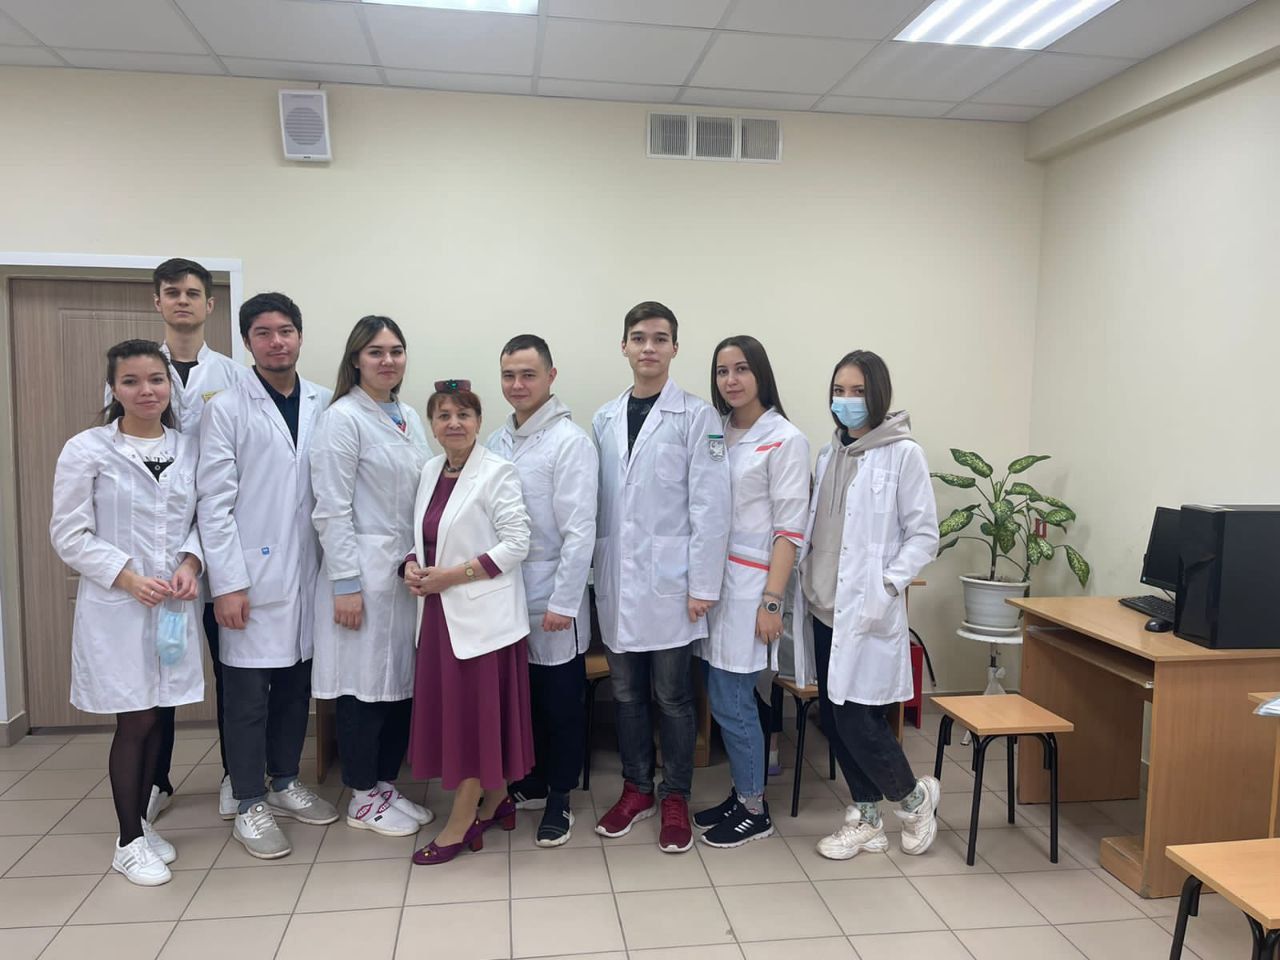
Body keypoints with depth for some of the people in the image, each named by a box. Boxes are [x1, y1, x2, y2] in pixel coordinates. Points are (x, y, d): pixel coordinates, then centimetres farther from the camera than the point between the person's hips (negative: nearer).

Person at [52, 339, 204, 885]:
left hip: (173, 606, 4)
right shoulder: (86, 450, -6)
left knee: (157, 717, 12)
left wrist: (190, 562, -9)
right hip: (116, 608, -3)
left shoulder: (187, 449, 4)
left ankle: (142, 820, 31)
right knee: (135, 721, 2)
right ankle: (129, 842, 19)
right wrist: (129, 577, -16)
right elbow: (69, 534, -5)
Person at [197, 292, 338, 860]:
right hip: (252, 577, -3)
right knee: (248, 693, 5)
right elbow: (214, 503, -7)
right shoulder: (227, 409, -4)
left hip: (308, 573, 4)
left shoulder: (324, 406, 5)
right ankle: (250, 806, 21)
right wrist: (227, 584, -12)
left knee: (296, 684, 14)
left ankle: (285, 782, 33)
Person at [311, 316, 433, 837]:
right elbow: (331, 509, -13)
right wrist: (345, 583, -16)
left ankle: (387, 783, 27)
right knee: (364, 683, 3)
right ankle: (363, 798, 19)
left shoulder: (409, 418, 12)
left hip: (409, 569, 7)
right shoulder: (341, 419, -9)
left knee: (403, 679, 12)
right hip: (364, 569, -7)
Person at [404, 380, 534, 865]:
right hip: (440, 610, 7)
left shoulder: (497, 473, -10)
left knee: (477, 712, 1)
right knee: (450, 710, 12)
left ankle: (460, 825, 13)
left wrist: (454, 575, -17)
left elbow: (516, 542, -15)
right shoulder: (430, 471, 11)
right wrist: (413, 566, -2)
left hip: (482, 611, -7)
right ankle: (494, 801, 29)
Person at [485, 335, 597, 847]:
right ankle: (528, 785, 35)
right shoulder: (496, 441, 8)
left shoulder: (570, 441, -12)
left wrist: (562, 602, -17)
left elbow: (580, 530, -16)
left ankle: (558, 798, 25)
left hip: (552, 600, -6)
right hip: (505, 596, 6)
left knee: (559, 704, 8)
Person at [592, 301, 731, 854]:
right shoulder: (604, 420, 9)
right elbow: (597, 503, 9)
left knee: (671, 696, 6)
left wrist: (704, 585, -11)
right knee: (626, 693, 14)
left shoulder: (697, 416, -5)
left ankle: (675, 799, 23)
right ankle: (636, 788, 30)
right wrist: (596, 572, 7)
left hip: (670, 581, -4)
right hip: (617, 582, 4)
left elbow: (710, 506, -9)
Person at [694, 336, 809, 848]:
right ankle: (741, 795, 29)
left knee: (731, 703, -2)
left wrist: (772, 602, -14)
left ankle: (754, 811, 17)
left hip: (749, 586, -5)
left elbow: (789, 529, -10)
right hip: (712, 579, 6)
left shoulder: (785, 440, -7)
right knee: (725, 699, 12)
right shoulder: (714, 433, 9)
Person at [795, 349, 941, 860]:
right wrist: (806, 583, 6)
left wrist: (886, 586, -17)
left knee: (858, 719, -5)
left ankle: (914, 796, 23)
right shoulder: (829, 453, 11)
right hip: (825, 606, 6)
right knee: (833, 717, 10)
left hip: (868, 610, -6)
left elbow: (923, 534, -8)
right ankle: (866, 818, 27)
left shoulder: (903, 453, -7)